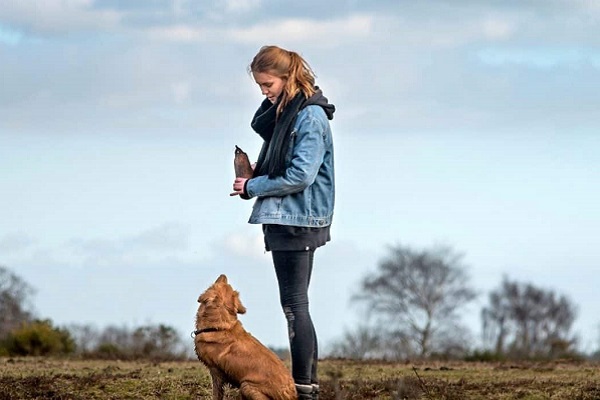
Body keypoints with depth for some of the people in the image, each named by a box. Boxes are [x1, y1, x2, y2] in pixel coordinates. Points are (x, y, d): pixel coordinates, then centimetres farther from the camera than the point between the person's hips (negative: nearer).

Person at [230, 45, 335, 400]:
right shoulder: (281, 112, 11)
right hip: (284, 219, 9)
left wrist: (253, 187, -12)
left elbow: (300, 176, -21)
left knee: (294, 304, -6)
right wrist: (254, 175, 0)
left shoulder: (311, 117, -16)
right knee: (296, 303, 13)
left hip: (298, 221, -9)